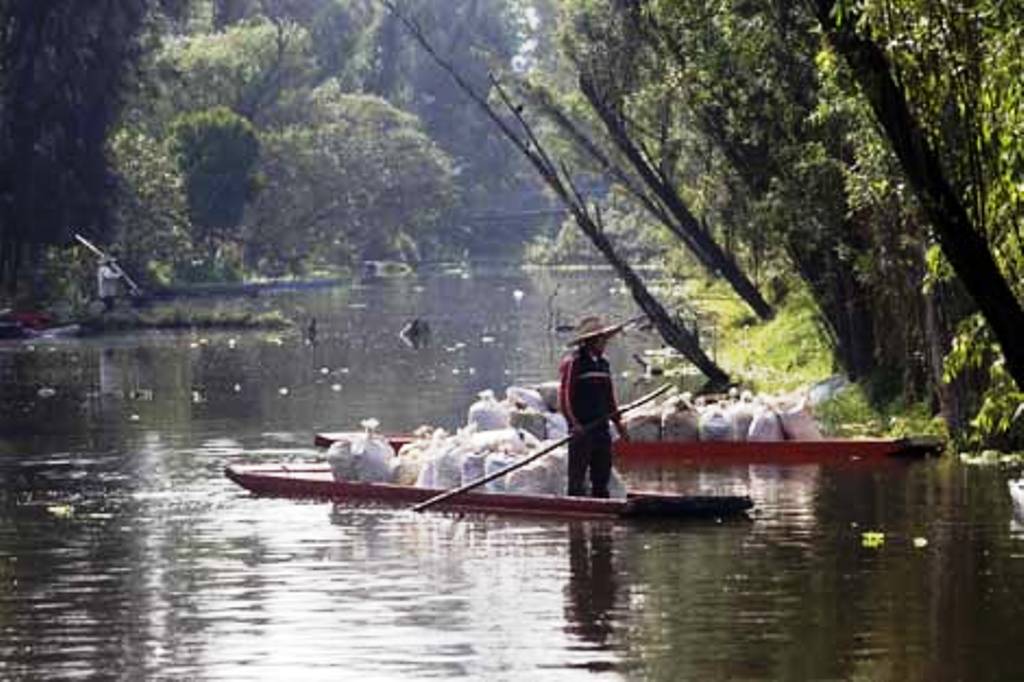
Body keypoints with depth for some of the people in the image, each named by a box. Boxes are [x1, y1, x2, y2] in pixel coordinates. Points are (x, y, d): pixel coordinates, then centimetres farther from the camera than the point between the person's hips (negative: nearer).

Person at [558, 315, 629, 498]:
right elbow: (564, 396, -13)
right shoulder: (572, 363, -8)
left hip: (601, 429, 8)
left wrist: (617, 422, 16)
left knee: (601, 478, 10)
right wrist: (574, 423, -21)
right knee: (577, 478, -6)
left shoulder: (603, 364, 16)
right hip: (581, 430, -8)